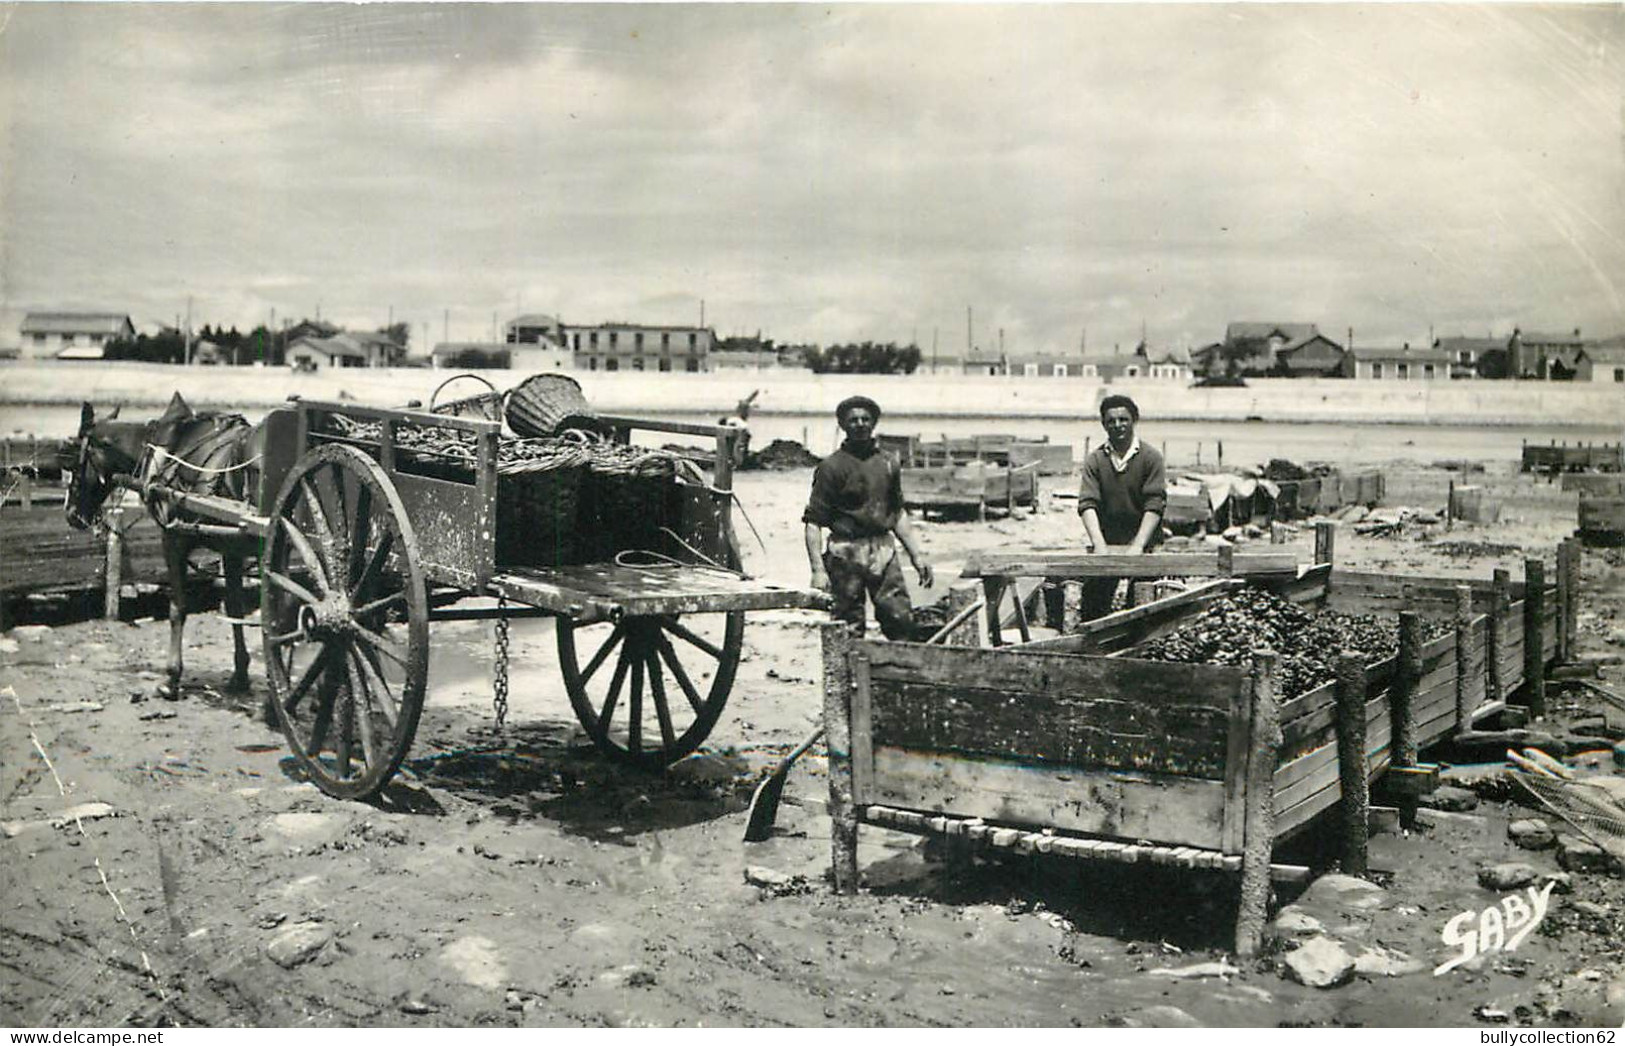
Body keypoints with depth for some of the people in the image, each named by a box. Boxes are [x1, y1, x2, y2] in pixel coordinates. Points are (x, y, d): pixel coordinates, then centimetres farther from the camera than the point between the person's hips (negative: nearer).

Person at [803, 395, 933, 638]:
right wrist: (818, 570, -18)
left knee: (902, 619, -3)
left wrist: (917, 555, 17)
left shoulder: (888, 463, 13)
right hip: (846, 554, -4)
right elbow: (813, 521, -8)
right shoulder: (831, 466, -4)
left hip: (884, 549, 4)